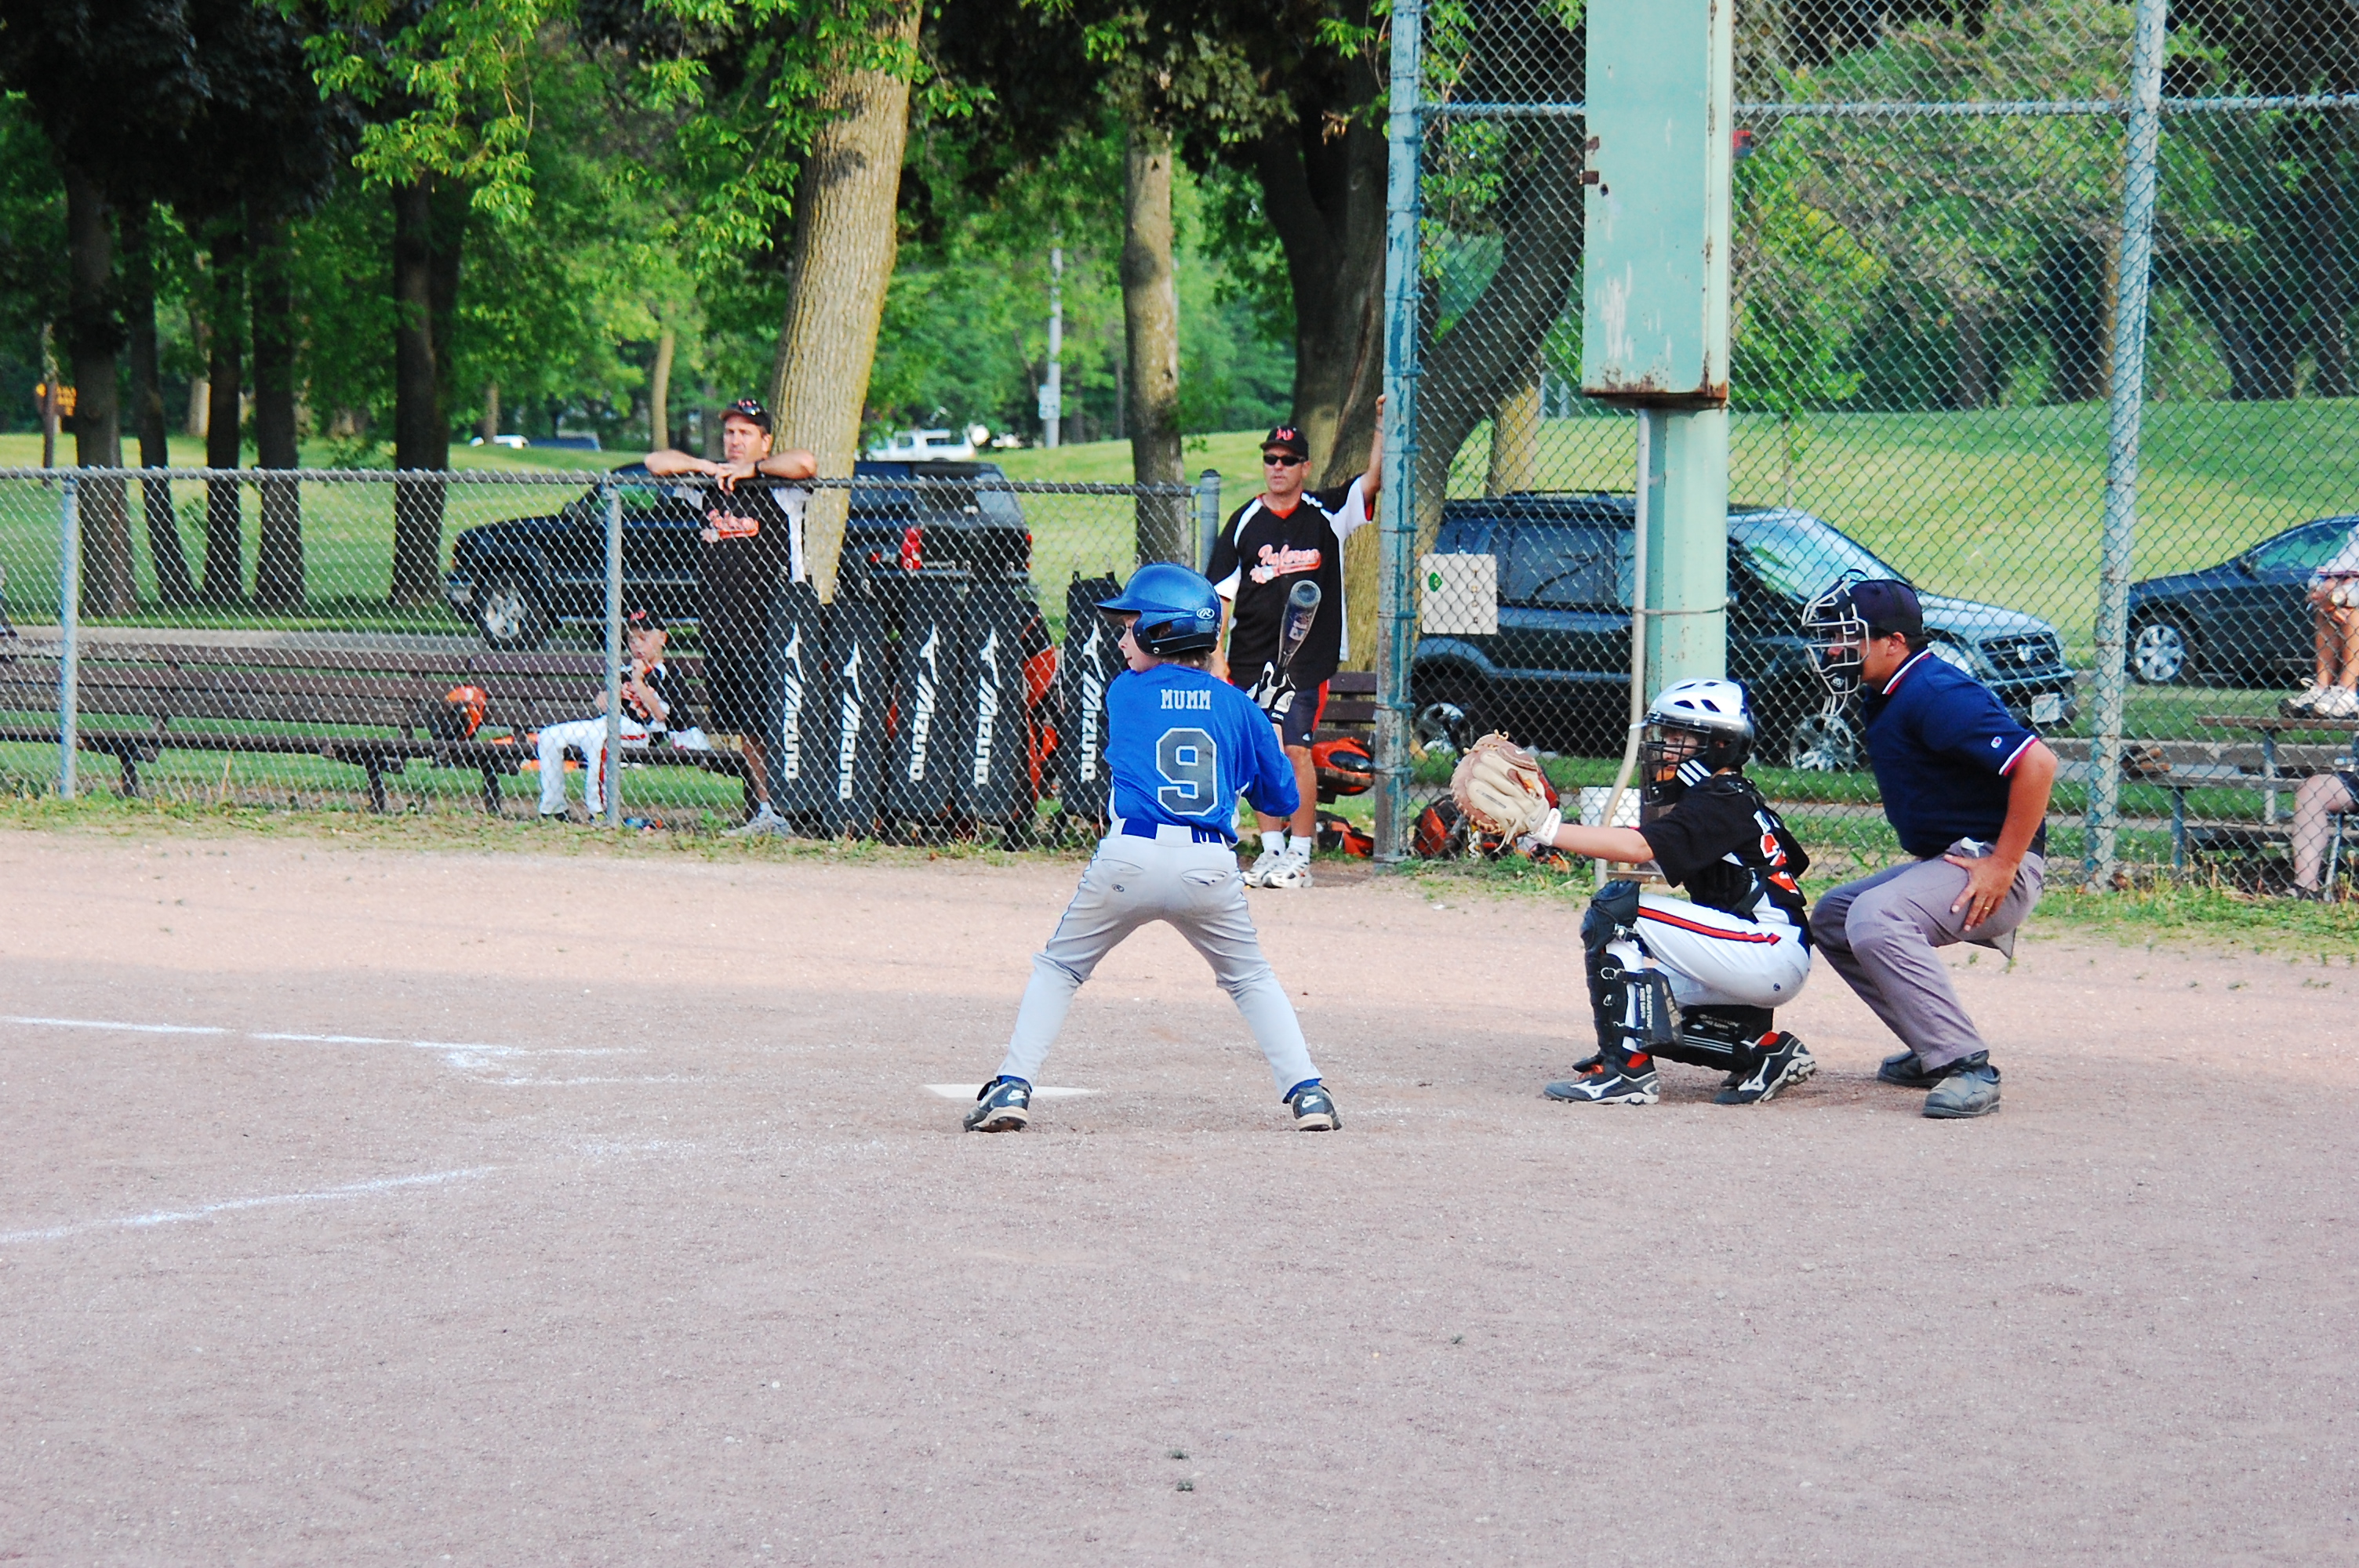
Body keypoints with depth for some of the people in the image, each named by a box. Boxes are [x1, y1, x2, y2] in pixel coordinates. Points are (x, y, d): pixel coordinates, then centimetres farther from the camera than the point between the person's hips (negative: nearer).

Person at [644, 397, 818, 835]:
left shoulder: (777, 485, -3)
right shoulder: (710, 482, 15)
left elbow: (805, 464, -23)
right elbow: (656, 462, 18)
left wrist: (752, 468, -11)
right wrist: (708, 467, 3)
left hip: (770, 621, -6)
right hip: (719, 625, 6)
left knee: (768, 722, -10)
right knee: (743, 726, 8)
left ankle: (783, 811, -8)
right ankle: (765, 811, 14)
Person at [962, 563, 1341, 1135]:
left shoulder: (1124, 692, 9)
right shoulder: (1237, 706, 12)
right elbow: (1281, 798, 18)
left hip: (1129, 858, -1)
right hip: (1211, 867, 2)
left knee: (1059, 969, 16)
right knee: (1251, 980, 21)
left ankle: (1013, 1087, 4)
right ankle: (1306, 1092, 9)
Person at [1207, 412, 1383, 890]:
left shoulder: (1325, 515, 4)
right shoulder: (1244, 523, 7)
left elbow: (1373, 480, -7)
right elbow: (1221, 594, 7)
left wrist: (1384, 428, -19)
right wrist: (1217, 657, 1)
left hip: (1307, 656, -2)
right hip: (1252, 658, 2)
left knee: (1296, 751, -6)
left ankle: (1300, 856, -1)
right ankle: (1271, 851, 13)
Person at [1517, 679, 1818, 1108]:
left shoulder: (1719, 803, -13)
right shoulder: (1733, 799, 20)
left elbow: (1639, 847, -25)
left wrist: (1547, 830, -27)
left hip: (1772, 955, -10)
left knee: (1616, 910, -17)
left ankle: (1627, 1070, -21)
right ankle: (1762, 1047, 9)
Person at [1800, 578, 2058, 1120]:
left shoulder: (1935, 694, -21)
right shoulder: (1886, 696, 11)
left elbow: (2037, 763, -28)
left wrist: (2003, 864, -26)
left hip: (1995, 868, -11)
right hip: (1943, 862, 11)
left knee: (1874, 917, -31)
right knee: (1832, 917, 18)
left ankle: (1967, 1069, -31)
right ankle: (1935, 1052, 15)